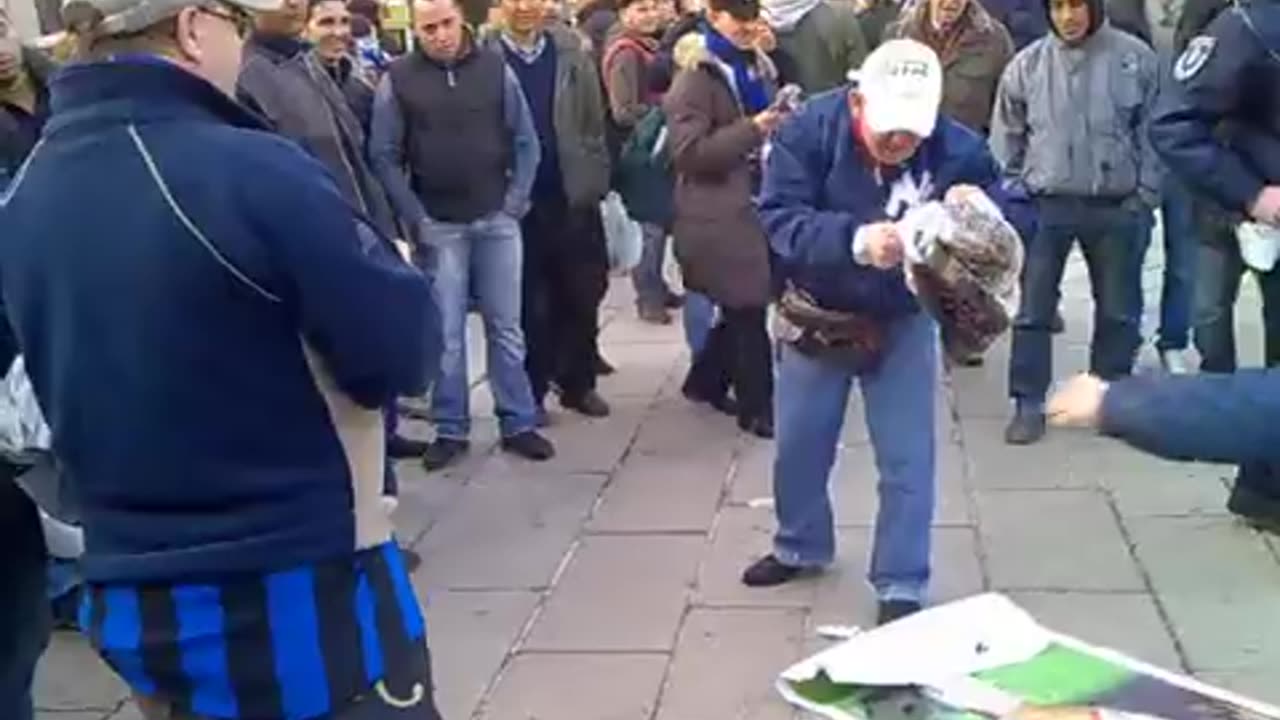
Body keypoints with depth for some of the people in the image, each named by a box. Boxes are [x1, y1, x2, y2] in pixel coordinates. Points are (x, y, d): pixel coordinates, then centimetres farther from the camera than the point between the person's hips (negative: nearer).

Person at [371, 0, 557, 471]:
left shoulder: (496, 69, 0)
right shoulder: (398, 80, -4)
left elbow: (526, 141, 4)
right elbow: (384, 156, -3)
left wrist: (515, 202, -5)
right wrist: (415, 218, -8)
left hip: (497, 220, 1)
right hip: (439, 226, -1)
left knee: (506, 327, 9)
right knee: (446, 333, 5)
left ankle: (518, 424, 18)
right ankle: (450, 431, 16)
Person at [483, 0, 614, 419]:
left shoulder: (572, 53, 5)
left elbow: (595, 124, 7)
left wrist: (597, 183, 2)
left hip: (573, 196, 3)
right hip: (517, 201, -3)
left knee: (582, 296, 9)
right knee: (528, 302, 6)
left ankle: (578, 383, 24)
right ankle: (530, 392, 18)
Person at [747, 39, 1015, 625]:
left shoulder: (956, 148, -21)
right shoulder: (809, 129, -23)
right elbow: (779, 219, -30)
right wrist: (853, 241, -46)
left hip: (903, 321, -1)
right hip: (816, 315, 1)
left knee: (907, 461, 2)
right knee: (799, 444, 17)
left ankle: (901, 587, 19)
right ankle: (800, 548, 42)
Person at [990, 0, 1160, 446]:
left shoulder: (1136, 58, -5)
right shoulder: (1027, 64, -3)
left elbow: (1153, 132, 0)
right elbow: (1006, 137, 5)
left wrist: (1144, 196, -4)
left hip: (1116, 206, 0)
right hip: (1045, 205, 0)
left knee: (1117, 309, 12)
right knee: (1034, 309, 4)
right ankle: (1028, 404, 16)